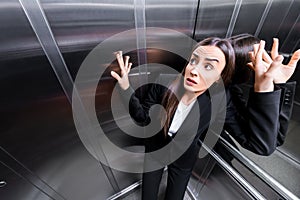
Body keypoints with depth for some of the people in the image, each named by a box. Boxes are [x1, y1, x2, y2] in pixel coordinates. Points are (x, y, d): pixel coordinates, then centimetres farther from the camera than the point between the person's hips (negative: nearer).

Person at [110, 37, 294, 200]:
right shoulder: (164, 84, -25)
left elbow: (261, 145, -27)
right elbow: (143, 116, -16)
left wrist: (264, 88, -38)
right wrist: (126, 89, -31)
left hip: (183, 160, 0)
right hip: (154, 151, 1)